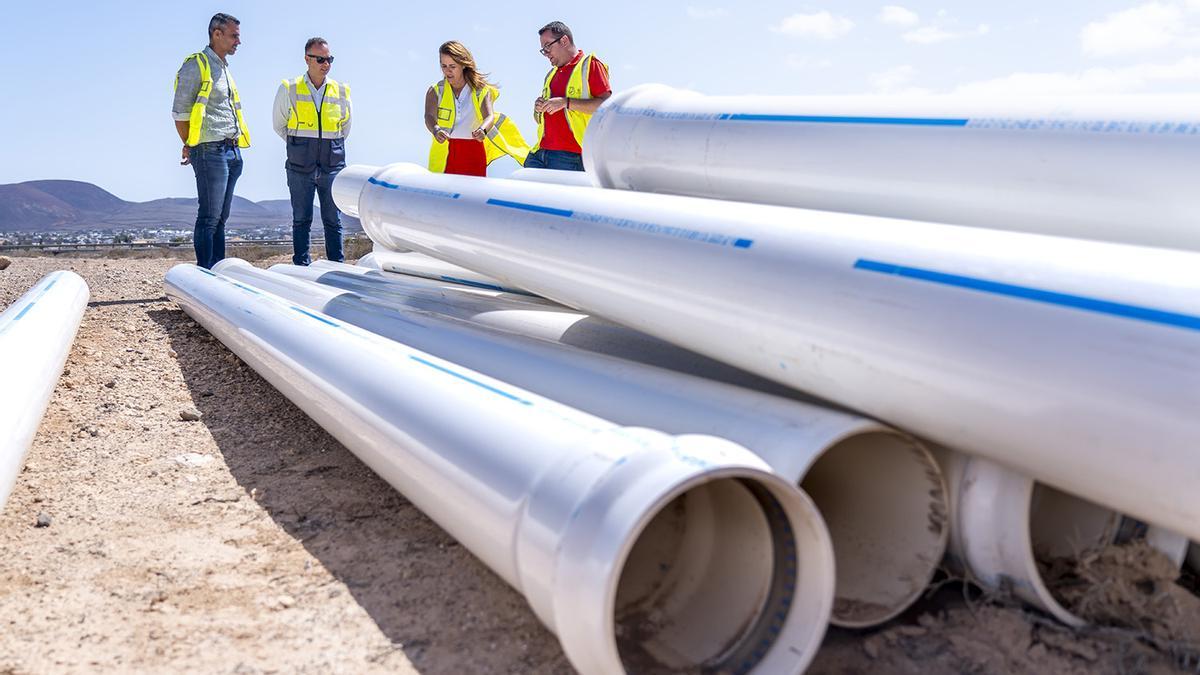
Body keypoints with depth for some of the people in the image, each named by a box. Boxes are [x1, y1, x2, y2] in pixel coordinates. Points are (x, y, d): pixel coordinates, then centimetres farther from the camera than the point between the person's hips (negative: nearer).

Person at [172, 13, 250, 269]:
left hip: (232, 152, 8)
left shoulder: (224, 68, 21)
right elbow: (180, 112, -7)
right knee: (209, 217, -8)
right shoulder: (196, 65, -6)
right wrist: (190, 146, 0)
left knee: (220, 218, 10)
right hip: (210, 152, -8)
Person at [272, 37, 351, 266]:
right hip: (300, 168, -1)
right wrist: (298, 146, 11)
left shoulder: (341, 92, 7)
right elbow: (278, 124, 14)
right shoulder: (289, 90, 2)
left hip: (333, 167, 1)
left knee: (333, 221, 4)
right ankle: (301, 267, 8)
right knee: (301, 220, 3)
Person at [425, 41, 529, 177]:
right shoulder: (435, 91, 4)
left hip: (474, 155, 0)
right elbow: (429, 117, -13)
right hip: (444, 155, 0)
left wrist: (482, 130, -39)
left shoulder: (480, 90, 1)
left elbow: (490, 116, -15)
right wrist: (436, 130, -37)